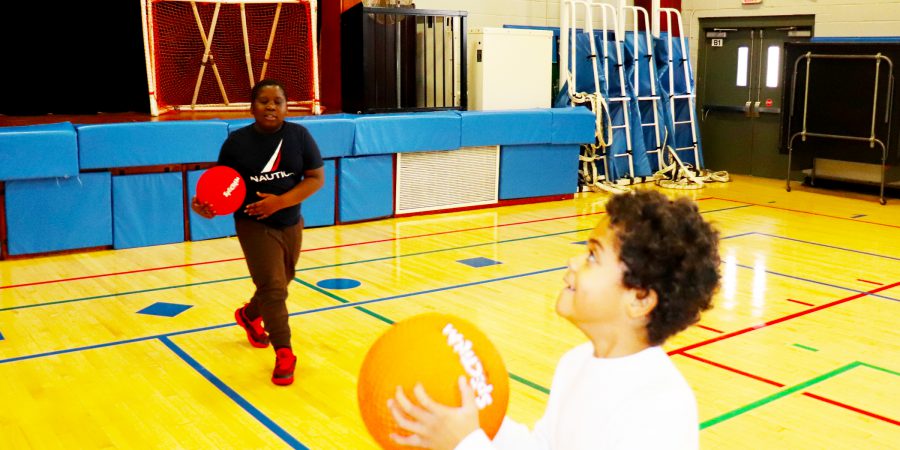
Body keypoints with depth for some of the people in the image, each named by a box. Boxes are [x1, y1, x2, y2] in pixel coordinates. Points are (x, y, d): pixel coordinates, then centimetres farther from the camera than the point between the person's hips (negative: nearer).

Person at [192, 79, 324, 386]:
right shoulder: (237, 142, -10)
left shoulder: (299, 136, -8)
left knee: (279, 284, 20)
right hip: (255, 225, -3)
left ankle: (249, 316, 51)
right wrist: (208, 206, -28)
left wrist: (280, 202, -22)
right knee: (272, 287, -11)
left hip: (291, 224, 4)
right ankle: (284, 353, 5)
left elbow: (317, 178, -9)